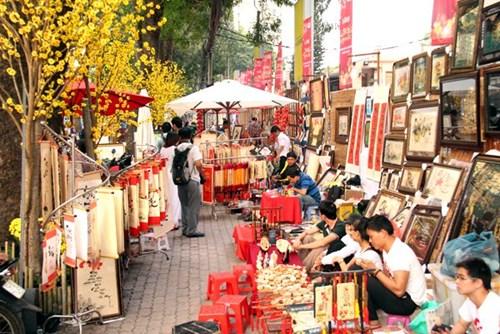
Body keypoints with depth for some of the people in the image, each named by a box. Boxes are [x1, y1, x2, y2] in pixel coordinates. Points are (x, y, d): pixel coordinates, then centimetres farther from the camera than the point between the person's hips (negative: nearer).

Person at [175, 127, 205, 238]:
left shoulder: (177, 148, 4)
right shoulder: (193, 148, -10)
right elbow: (198, 164, -19)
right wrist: (202, 175, -5)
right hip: (192, 180, -5)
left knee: (184, 205, 15)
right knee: (194, 206, 2)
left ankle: (185, 229, 19)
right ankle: (192, 230, 1)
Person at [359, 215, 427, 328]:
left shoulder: (400, 253, -24)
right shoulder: (387, 250, 5)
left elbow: (399, 290, -29)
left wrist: (376, 271, -21)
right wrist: (370, 270, -10)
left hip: (408, 302, -9)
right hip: (401, 296, 10)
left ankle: (371, 320, -3)